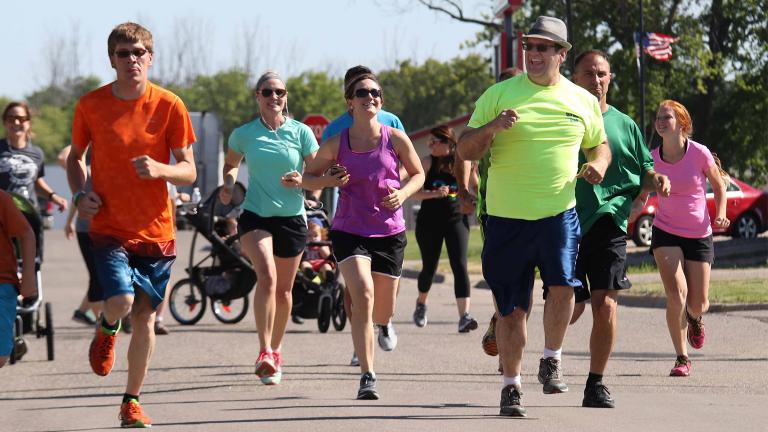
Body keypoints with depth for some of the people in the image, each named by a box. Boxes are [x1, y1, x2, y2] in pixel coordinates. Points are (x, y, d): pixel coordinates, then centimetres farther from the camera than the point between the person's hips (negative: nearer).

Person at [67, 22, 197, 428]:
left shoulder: (169, 106, -4)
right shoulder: (91, 105, -2)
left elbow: (189, 171, -1)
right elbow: (75, 157, 13)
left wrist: (160, 169, -22)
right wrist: (80, 194, -6)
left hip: (156, 231, 1)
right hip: (108, 228, -1)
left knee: (145, 318, 5)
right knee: (120, 302, -20)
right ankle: (106, 329, 18)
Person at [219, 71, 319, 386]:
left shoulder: (301, 132, 0)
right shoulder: (243, 134, 2)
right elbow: (231, 164, 20)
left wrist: (302, 181, -19)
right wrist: (228, 185, 0)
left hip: (292, 218, 2)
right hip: (255, 215, -2)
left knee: (283, 289, 11)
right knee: (267, 276, -24)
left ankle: (275, 350, 32)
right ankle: (265, 352, -28)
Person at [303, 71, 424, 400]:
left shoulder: (395, 139, -4)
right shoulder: (336, 144, -4)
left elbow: (418, 174, 11)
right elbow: (309, 176, 9)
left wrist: (402, 193, -9)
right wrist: (327, 180, -13)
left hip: (389, 232, 2)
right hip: (349, 231, -1)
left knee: (383, 310, 12)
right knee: (362, 295, -23)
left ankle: (383, 323, 55)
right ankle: (367, 377, -20)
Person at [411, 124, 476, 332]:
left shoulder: (463, 163, -1)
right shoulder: (427, 162, -4)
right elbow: (414, 191, -10)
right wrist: (434, 193, -26)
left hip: (456, 220, 0)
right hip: (429, 221, 0)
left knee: (460, 266, -13)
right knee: (429, 267, 11)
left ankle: (464, 316, -20)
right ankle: (421, 304, 40)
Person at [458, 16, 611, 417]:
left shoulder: (582, 101, 9)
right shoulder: (499, 94, 2)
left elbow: (600, 145, 23)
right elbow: (465, 151, 1)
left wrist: (597, 164, 0)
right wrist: (492, 127, -18)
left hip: (559, 212, 1)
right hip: (506, 217, 0)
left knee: (562, 286, -20)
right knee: (511, 308, 3)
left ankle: (551, 360, 3)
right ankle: (511, 386, 17)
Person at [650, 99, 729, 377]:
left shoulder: (699, 153, -12)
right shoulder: (652, 159, -6)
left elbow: (719, 186, 3)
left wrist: (720, 214, -12)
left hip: (699, 235, 0)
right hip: (666, 234, 0)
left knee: (698, 304, 2)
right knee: (676, 295, -17)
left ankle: (694, 319, 42)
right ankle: (681, 358, -3)